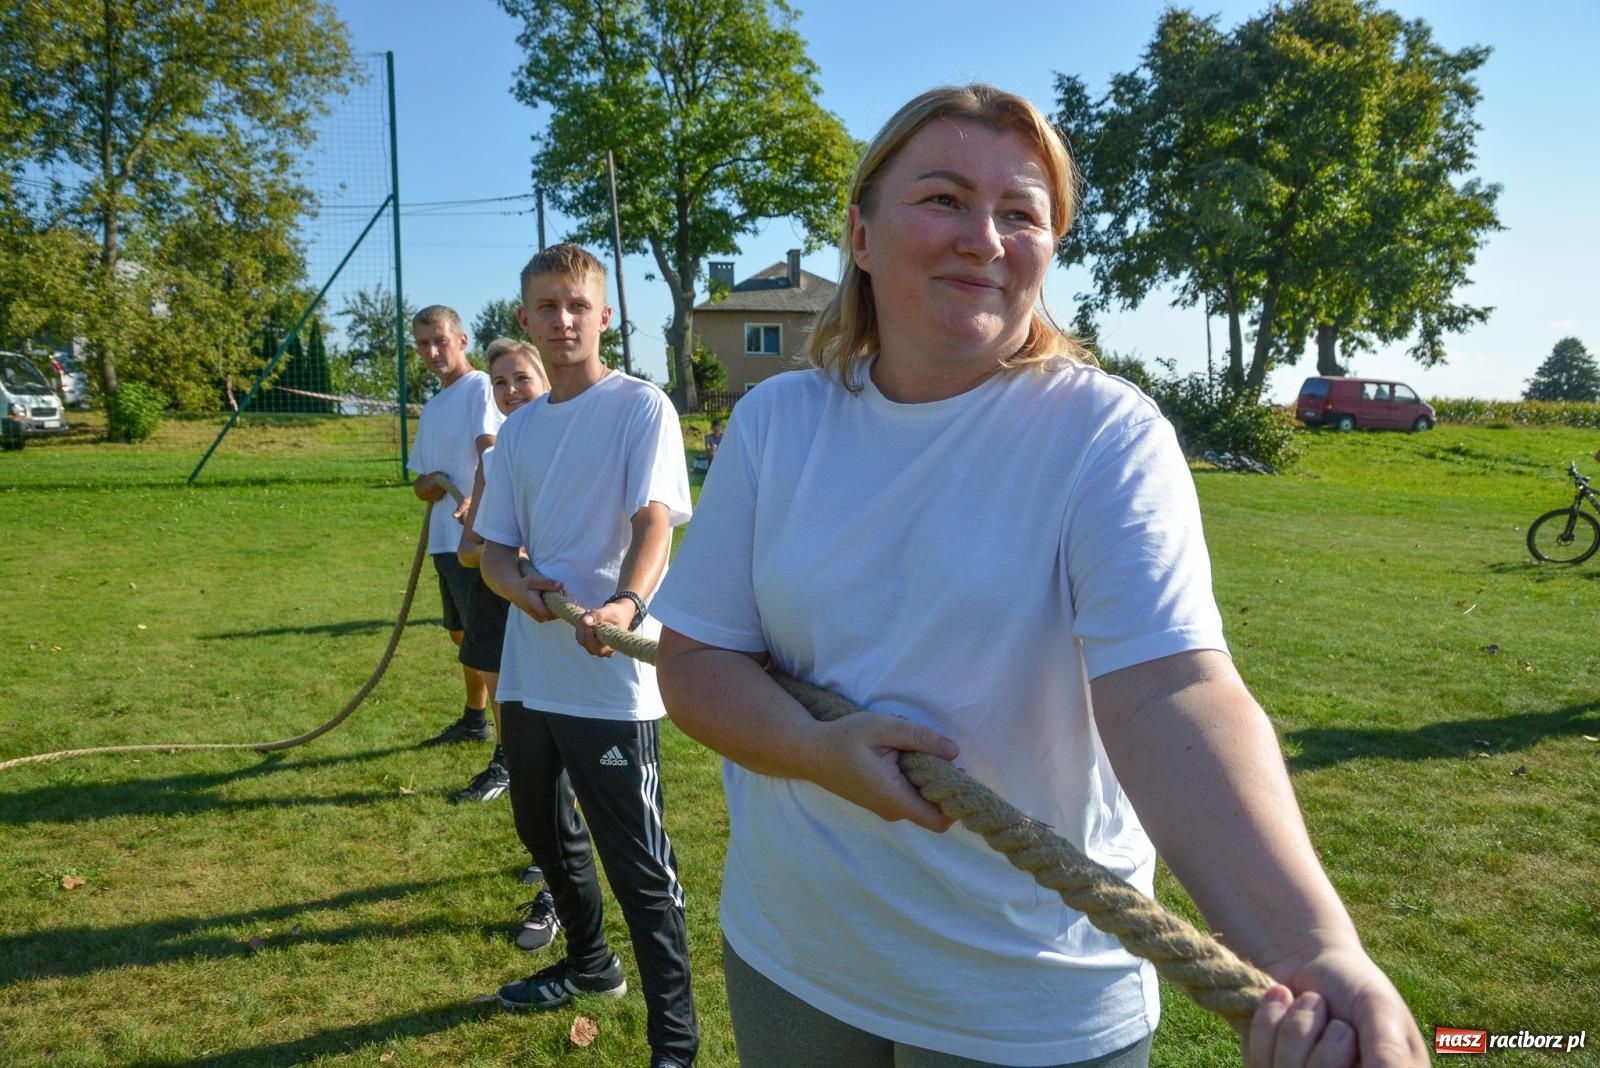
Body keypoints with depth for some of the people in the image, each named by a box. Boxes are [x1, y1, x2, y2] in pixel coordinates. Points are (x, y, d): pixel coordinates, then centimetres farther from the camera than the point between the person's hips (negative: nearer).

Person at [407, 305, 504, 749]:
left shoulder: (480, 387, -8)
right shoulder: (432, 407, 19)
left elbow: (489, 450, -26)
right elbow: (419, 482, 21)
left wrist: (476, 499, -45)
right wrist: (427, 485, -4)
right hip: (445, 539, 9)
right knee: (462, 635, 22)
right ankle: (474, 721, 41)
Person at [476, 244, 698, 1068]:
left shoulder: (640, 408, -7)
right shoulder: (519, 429, 12)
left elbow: (655, 521, -19)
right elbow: (495, 544, 10)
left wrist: (625, 605, -39)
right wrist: (516, 584, -14)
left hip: (611, 680, -7)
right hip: (529, 671, 7)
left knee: (639, 865, -2)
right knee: (541, 830, 23)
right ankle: (588, 963, 47)